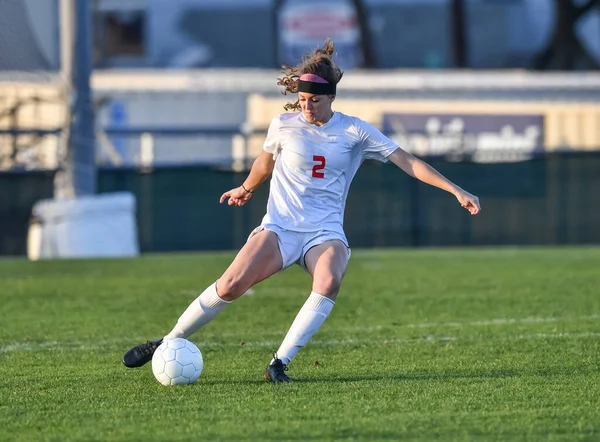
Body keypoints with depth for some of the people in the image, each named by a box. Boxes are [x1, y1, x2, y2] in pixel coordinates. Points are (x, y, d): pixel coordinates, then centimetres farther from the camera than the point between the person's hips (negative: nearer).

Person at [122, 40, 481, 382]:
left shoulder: (354, 132, 0)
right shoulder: (284, 125, 2)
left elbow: (408, 162, 0)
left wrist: (456, 191, -7)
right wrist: (247, 189, 42)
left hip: (326, 232, 0)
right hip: (280, 227, 0)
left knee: (330, 282, -34)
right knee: (231, 285, -22)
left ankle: (280, 363, -27)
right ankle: (168, 345, -4)